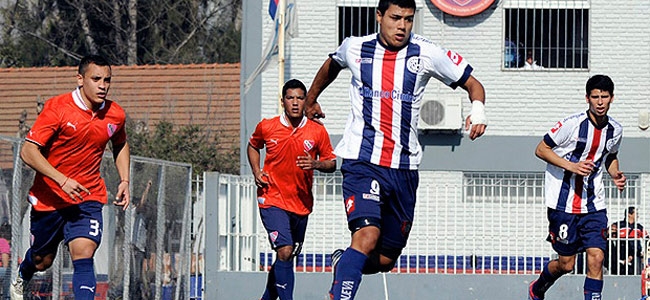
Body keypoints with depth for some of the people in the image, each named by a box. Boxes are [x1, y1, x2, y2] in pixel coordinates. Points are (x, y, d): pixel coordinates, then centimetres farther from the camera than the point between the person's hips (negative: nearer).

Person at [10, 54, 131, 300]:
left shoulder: (115, 115, -3)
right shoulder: (57, 108, -17)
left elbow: (120, 146, 21)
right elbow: (28, 151, -21)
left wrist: (124, 181, 7)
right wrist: (62, 180, -31)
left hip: (88, 197, 2)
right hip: (49, 197, -2)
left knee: (84, 254, -20)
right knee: (42, 260, 16)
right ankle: (20, 280, 53)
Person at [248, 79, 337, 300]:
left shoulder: (318, 131, -1)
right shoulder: (266, 127, -2)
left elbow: (332, 163, 6)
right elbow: (253, 146, 19)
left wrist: (316, 164, -16)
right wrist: (256, 172, 3)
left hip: (302, 204, 3)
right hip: (272, 200, -3)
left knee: (287, 257, 14)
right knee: (284, 251, -20)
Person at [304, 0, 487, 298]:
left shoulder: (426, 53, -2)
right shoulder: (355, 48, 1)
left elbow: (473, 84, 6)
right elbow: (332, 64, 26)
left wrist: (478, 108, -16)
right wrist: (311, 100, 40)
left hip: (404, 169, 3)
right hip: (362, 162, -3)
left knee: (384, 260, 10)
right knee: (367, 236, -26)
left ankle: (343, 262, 41)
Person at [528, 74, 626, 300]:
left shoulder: (615, 130, 3)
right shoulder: (572, 124, -14)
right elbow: (541, 150, -8)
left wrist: (615, 174, 3)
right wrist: (571, 166, -20)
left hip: (593, 204, 4)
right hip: (563, 203, -4)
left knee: (596, 257, -11)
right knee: (566, 264, 4)